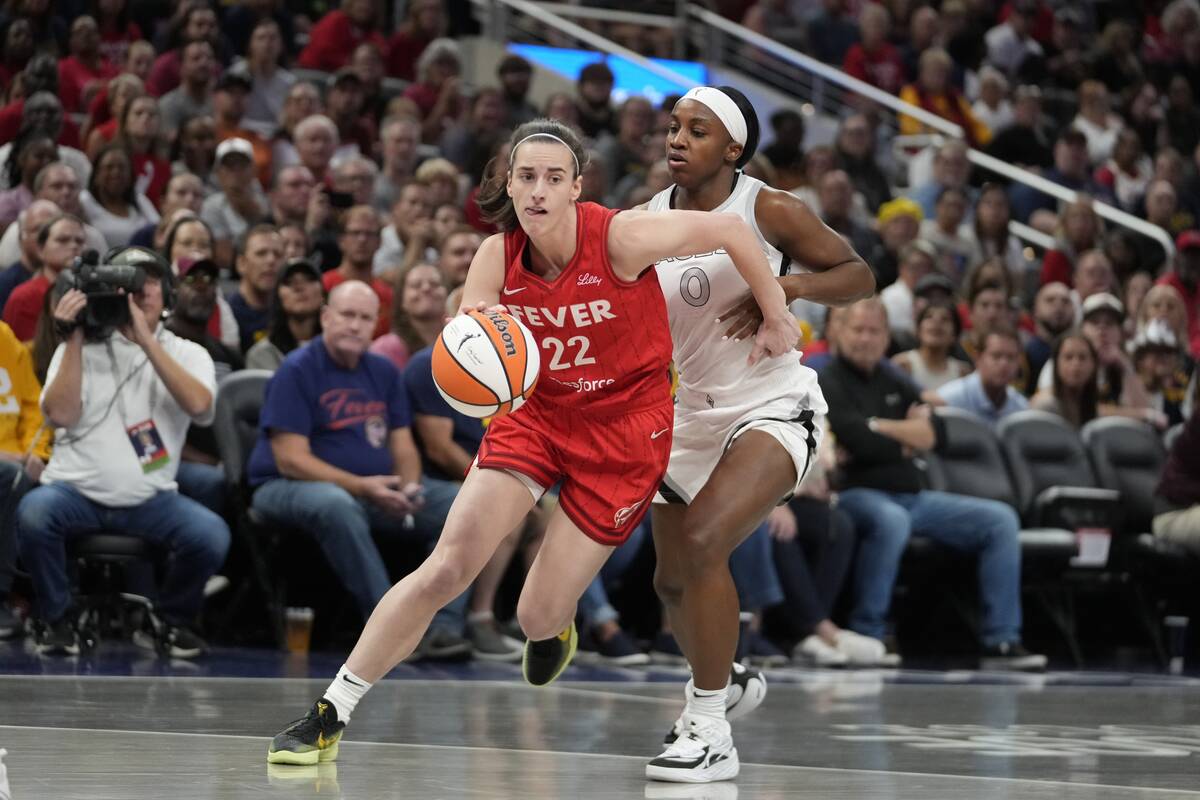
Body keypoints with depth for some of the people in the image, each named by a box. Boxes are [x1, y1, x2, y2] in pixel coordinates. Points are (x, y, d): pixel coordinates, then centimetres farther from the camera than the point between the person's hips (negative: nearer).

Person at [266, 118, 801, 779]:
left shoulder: (621, 239, -22)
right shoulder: (497, 258, -11)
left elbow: (731, 229, -11)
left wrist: (776, 316, -1)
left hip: (624, 429, -3)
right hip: (536, 411, 3)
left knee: (537, 619, -5)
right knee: (445, 569, -11)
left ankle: (554, 627, 36)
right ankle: (329, 716, -3)